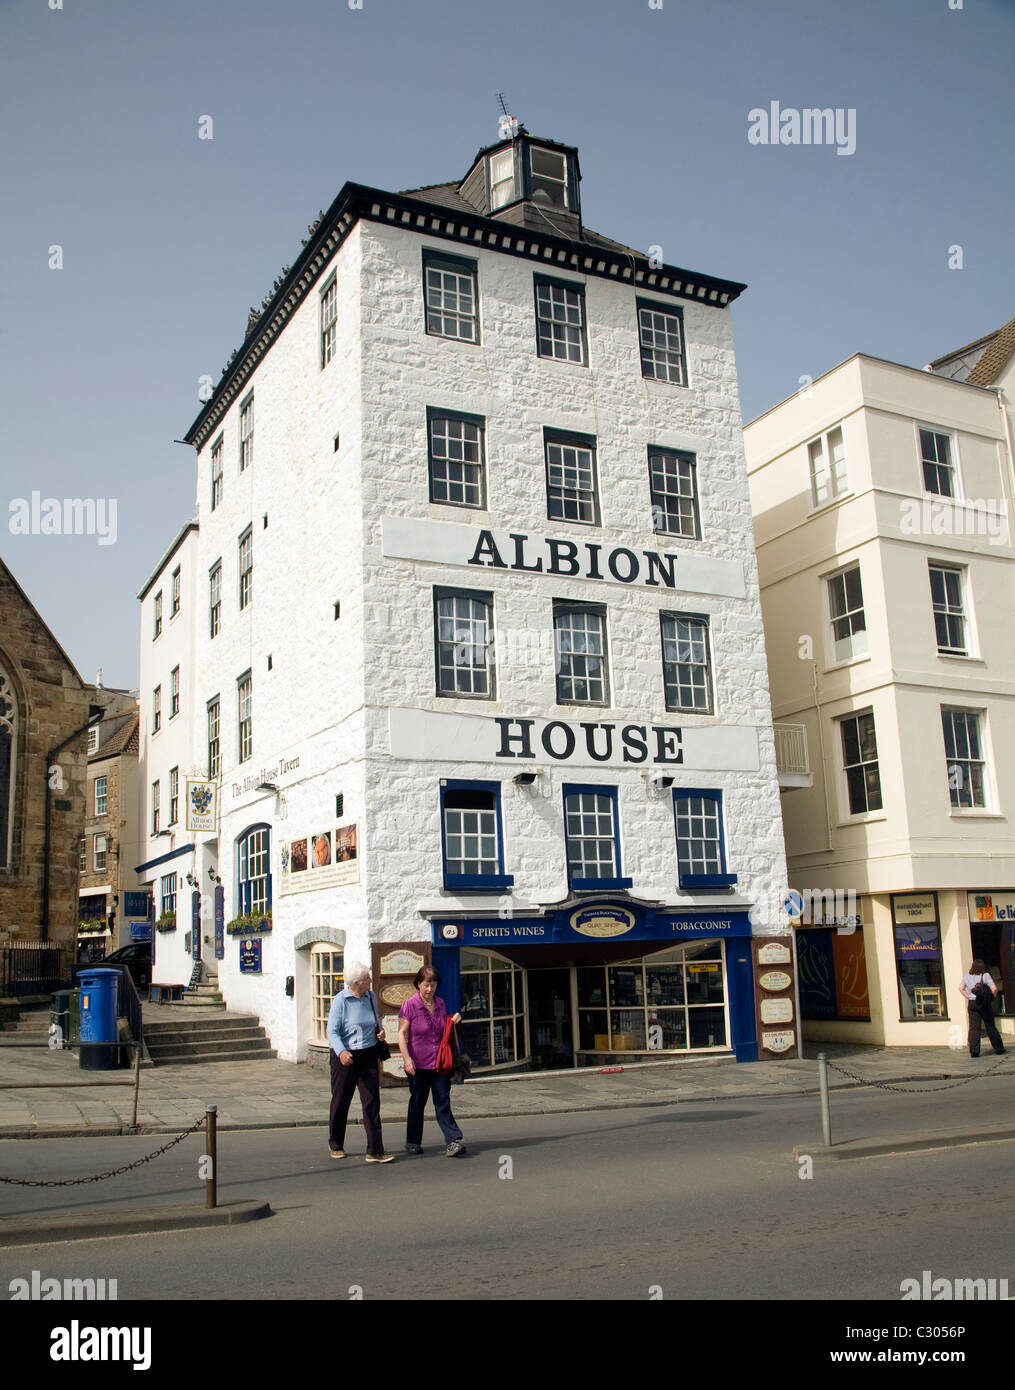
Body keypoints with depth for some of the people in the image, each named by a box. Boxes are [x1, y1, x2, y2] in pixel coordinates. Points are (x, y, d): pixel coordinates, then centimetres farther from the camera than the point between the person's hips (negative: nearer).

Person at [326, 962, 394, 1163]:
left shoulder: (370, 996, 6)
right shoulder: (340, 1000, -11)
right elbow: (332, 1031, -15)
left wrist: (380, 1030, 2)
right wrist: (341, 1052, -31)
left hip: (368, 1056, 4)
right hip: (345, 1056, -4)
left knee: (372, 1101, -4)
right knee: (341, 1101, 9)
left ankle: (375, 1151, -3)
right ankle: (336, 1145, 30)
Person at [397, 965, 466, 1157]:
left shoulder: (441, 1004, 10)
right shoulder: (409, 1005, -6)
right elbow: (402, 1034, -9)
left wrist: (455, 1021, 4)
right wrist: (407, 1058, -19)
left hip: (439, 1063, 3)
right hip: (418, 1064, -3)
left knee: (443, 1103, -1)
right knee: (417, 1102, 9)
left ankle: (453, 1141, -6)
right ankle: (413, 1142, 23)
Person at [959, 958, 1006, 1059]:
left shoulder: (967, 977, 5)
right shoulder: (985, 975, -5)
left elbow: (961, 988, 8)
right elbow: (994, 988, -13)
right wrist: (993, 998, 2)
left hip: (972, 1004, 1)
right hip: (985, 1004, -1)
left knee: (974, 1028, -2)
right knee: (990, 1027, 11)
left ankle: (974, 1050, -11)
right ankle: (998, 1048, 22)